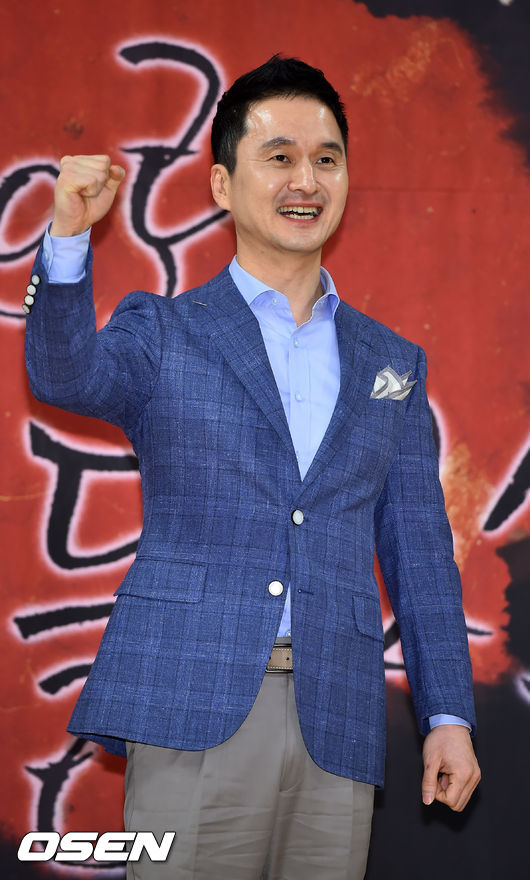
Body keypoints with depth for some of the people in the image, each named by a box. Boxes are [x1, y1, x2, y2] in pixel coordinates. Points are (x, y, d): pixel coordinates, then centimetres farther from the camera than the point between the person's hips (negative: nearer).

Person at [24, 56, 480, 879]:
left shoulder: (392, 364, 15)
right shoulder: (161, 333, 8)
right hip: (191, 705, -2)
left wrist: (448, 714, 7)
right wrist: (69, 239, -31)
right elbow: (67, 375, -14)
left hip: (336, 720, 3)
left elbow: (419, 551, 15)